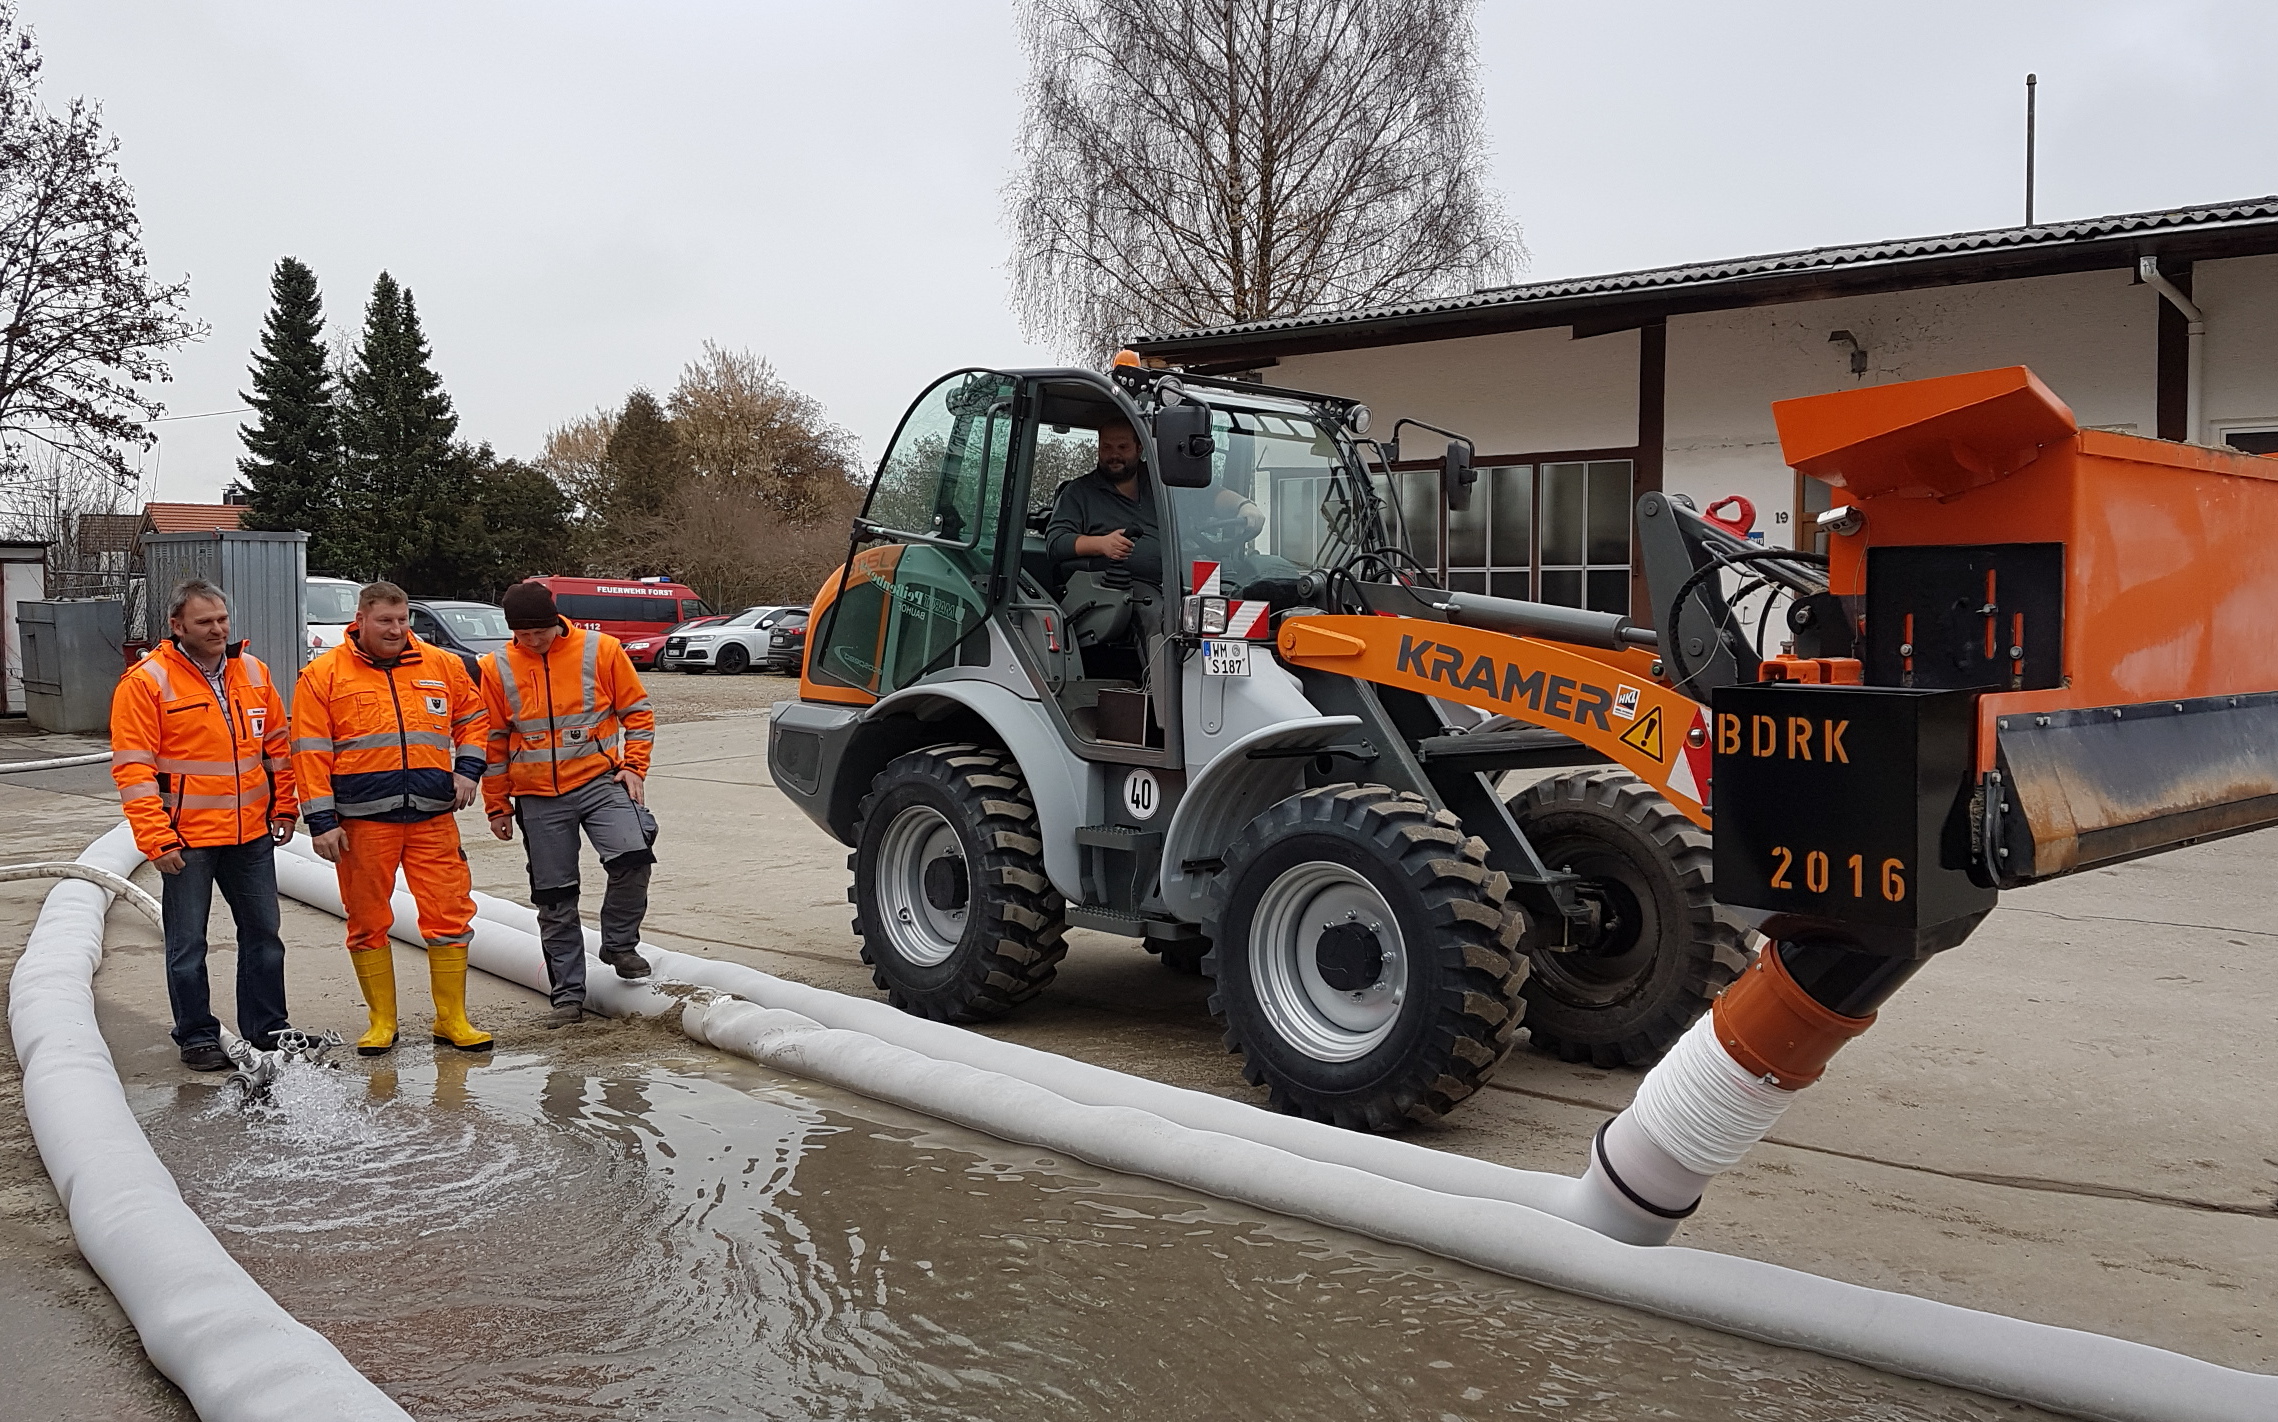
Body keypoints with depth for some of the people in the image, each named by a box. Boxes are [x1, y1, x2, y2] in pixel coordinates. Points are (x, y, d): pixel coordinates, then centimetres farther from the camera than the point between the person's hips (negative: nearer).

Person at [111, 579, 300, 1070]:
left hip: (252, 834, 5)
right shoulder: (146, 681, -9)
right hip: (187, 840, -5)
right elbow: (133, 769, -11)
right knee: (188, 945, 6)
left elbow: (276, 744, 15)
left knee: (263, 933, 13)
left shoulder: (252, 671, 6)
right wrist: (156, 839, -15)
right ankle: (197, 1037, 18)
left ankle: (267, 1026, 25)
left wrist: (283, 808, 11)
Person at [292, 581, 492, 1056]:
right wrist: (322, 821, -6)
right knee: (368, 921, 6)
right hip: (362, 820, -1)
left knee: (449, 913, 0)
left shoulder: (443, 666, 9)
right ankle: (382, 1022, 19)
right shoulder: (324, 675, 1)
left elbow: (473, 717, 22)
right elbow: (311, 753, -1)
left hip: (433, 816, 2)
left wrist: (467, 769, 6)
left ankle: (452, 1020, 11)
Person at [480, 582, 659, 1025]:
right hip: (538, 800, 2)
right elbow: (493, 742, 9)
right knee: (554, 897, 5)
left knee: (632, 857, -23)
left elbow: (637, 712, 6)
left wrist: (634, 766, -4)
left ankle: (619, 943, 2)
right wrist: (498, 806, 11)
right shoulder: (496, 668, 1)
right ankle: (568, 992, 17)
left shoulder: (601, 650, -3)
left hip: (600, 781, -1)